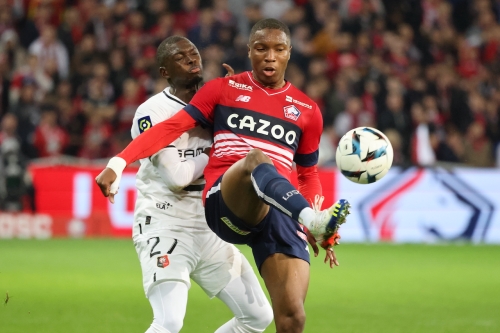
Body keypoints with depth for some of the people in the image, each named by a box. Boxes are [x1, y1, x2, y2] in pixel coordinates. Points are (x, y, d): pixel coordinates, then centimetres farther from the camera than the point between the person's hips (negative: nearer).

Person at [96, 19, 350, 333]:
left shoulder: (307, 110, 19)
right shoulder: (223, 89, 12)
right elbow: (172, 127, 3)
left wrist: (323, 234, 14)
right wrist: (119, 163, -10)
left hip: (282, 212, 3)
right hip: (225, 202, -3)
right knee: (256, 159, -39)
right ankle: (315, 221, -64)